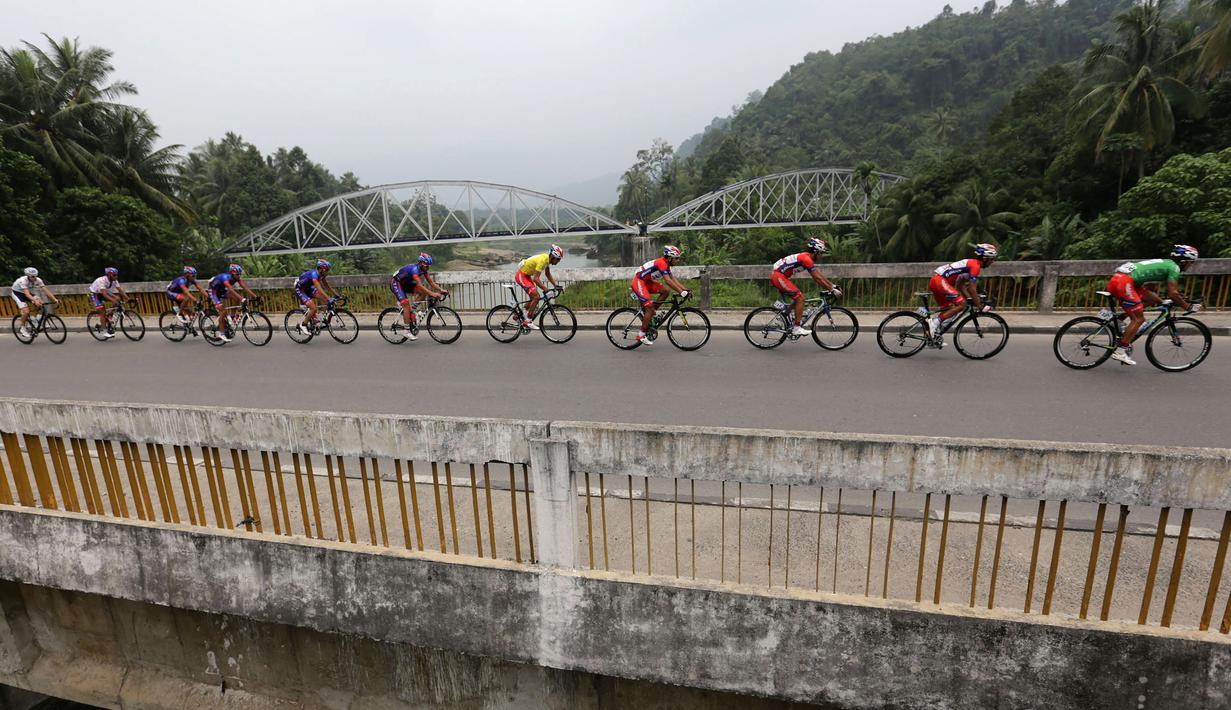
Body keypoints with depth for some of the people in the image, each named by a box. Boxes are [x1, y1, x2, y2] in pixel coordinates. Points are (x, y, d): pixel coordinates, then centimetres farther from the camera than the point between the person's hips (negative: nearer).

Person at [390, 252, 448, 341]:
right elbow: (419, 285, -40)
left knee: (424, 292, -9)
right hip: (395, 283, -8)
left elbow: (431, 282, -6)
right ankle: (408, 331, -13)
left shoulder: (423, 269, -6)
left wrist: (441, 290, -21)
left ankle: (412, 309, 3)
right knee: (406, 305, -18)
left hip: (405, 283, 8)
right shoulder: (414, 269, -31)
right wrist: (432, 294, -47)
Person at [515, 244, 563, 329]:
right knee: (536, 297, -17)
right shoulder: (542, 260, -27)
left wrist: (556, 285, 2)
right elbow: (535, 278, -32)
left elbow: (548, 274, 12)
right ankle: (528, 321, -11)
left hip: (526, 276, 10)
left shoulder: (547, 259, 1)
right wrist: (546, 289, -34)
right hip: (521, 275, -10)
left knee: (533, 298, 14)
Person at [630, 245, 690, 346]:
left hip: (646, 282, 10)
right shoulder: (661, 263, -21)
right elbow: (668, 281, -29)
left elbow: (673, 279, 11)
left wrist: (685, 289, 2)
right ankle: (641, 335, -7)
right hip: (638, 282, -10)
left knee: (665, 292, 2)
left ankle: (647, 313, 7)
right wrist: (681, 292, -30)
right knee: (650, 307, -14)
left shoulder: (666, 264, 10)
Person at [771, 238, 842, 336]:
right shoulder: (806, 258, -15)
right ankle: (797, 328, -10)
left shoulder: (808, 258, 16)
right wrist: (832, 290, -11)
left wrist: (833, 286, 16)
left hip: (777, 276, 10)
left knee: (798, 297, 15)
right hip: (778, 276, -10)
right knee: (800, 297, -11)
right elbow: (817, 278, -16)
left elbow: (820, 276, 19)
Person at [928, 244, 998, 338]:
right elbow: (972, 289, -11)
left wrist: (970, 299, 21)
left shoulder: (970, 263, 24)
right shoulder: (975, 265, -6)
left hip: (934, 281, 10)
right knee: (962, 304, -13)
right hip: (940, 281, -10)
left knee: (948, 309, 16)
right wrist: (980, 306, -6)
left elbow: (960, 285, 26)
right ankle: (934, 321, -16)